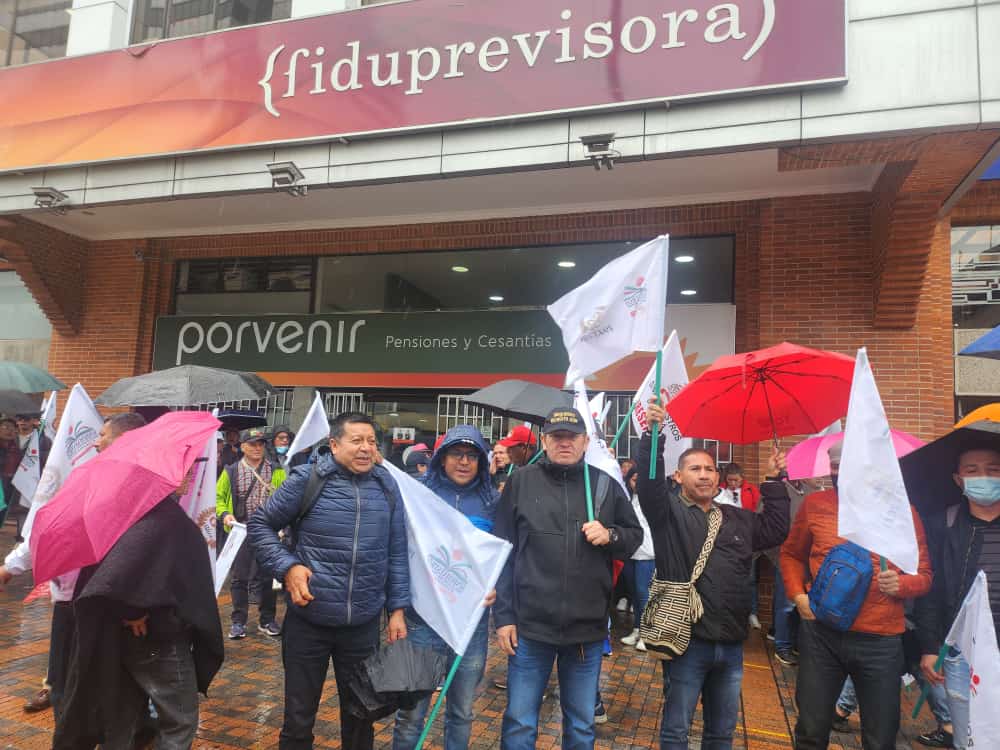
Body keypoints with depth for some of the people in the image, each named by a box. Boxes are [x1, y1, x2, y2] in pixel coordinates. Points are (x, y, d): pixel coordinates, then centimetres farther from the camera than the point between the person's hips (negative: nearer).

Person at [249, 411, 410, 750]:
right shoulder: (307, 479, -10)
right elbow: (260, 525, 0)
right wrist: (287, 567, -13)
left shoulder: (387, 486, 0)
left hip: (364, 624, 3)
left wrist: (397, 608, 4)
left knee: (360, 714, 19)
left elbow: (396, 553, 6)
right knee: (299, 716, 15)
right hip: (308, 620, -2)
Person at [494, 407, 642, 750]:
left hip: (588, 628, 2)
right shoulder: (520, 482, -3)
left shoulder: (606, 485, 2)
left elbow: (635, 536, 11)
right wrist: (503, 616, -4)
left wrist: (610, 535, -11)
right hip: (529, 626, -1)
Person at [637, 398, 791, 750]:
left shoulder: (738, 519, 14)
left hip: (731, 645, 6)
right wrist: (653, 433, -34)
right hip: (687, 641, -5)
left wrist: (773, 482, 12)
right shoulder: (669, 511, -6)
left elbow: (775, 530, 17)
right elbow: (649, 482, -22)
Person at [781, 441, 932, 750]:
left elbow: (924, 575, 6)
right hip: (821, 632, 1)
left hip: (881, 640, 0)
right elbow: (791, 555, 13)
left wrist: (901, 583, -15)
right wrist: (798, 595, -1)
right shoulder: (815, 504, 2)